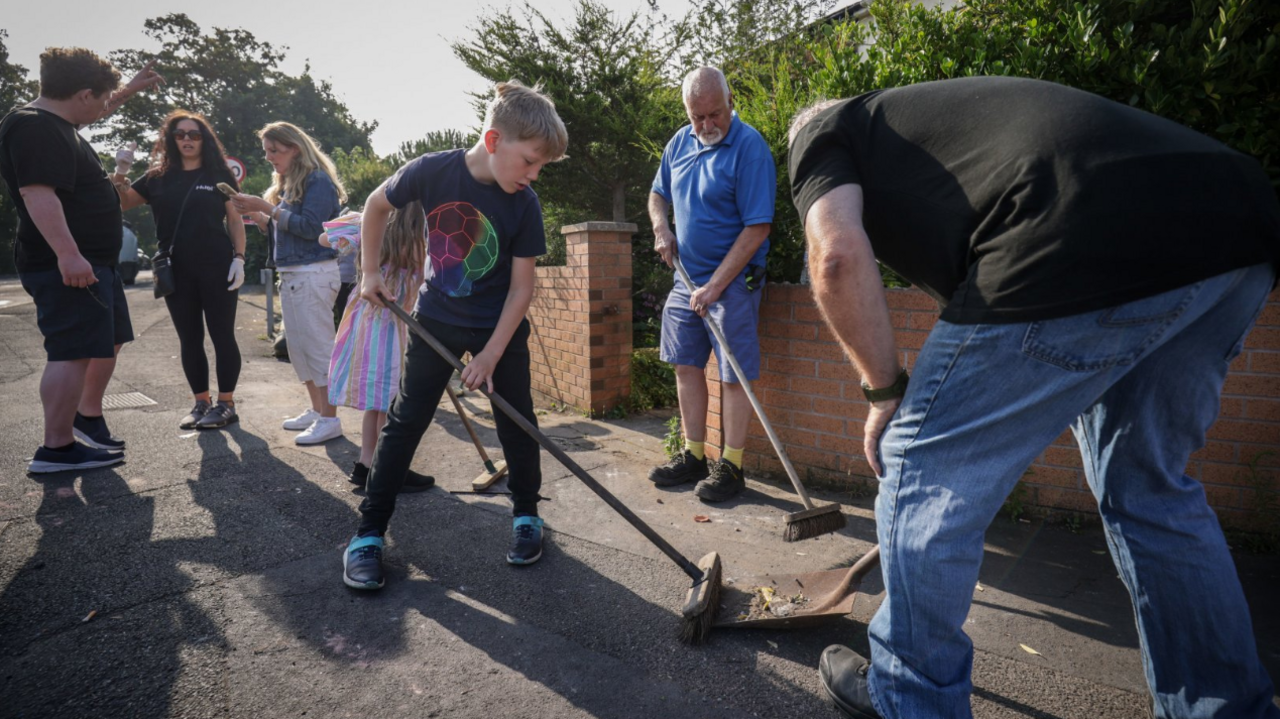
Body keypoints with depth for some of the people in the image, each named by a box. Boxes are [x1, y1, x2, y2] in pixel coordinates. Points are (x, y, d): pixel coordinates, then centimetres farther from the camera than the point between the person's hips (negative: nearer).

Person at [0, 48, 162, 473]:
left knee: (110, 340, 18)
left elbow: (95, 112, 41)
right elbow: (36, 192, -26)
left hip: (93, 263, 11)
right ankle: (57, 450, -4)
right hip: (66, 268, -11)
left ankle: (88, 418, 32)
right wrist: (67, 254, -33)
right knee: (73, 353, -10)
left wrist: (131, 89, 46)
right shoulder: (34, 127, -15)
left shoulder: (56, 123, 18)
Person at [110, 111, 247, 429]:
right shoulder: (158, 178, 11)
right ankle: (201, 402, 18)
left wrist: (238, 258, -7)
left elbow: (235, 219, 3)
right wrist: (120, 174, -7)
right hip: (177, 271, 4)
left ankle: (226, 404, 7)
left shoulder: (218, 175, 4)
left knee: (222, 335, 0)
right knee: (189, 340, 8)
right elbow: (121, 203, 9)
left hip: (216, 269, -3)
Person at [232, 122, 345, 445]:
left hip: (314, 273, -10)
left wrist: (267, 208, -17)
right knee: (298, 347, 13)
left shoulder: (318, 181, -10)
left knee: (318, 345, -7)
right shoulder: (288, 183, 17)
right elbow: (283, 226, 18)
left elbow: (310, 227, -19)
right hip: (291, 274, 10)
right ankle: (316, 410, 23)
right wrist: (255, 211, 6)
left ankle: (330, 419, -1)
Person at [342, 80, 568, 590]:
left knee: (517, 424, 4)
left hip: (501, 327, 0)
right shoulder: (432, 171, -17)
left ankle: (526, 515, 25)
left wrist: (491, 354, -16)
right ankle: (368, 533, 14)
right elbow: (376, 205, 2)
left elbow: (521, 287, -13)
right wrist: (370, 271, 3)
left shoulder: (524, 205, -17)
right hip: (437, 318, 0)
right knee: (405, 423, 3)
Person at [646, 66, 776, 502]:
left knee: (734, 375, -3)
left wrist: (715, 286, -19)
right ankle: (693, 457, 22)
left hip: (733, 280, -7)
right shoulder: (680, 142, 8)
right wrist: (660, 227, 0)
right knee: (687, 365, 10)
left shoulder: (750, 148, -14)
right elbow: (658, 194, 23)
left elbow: (757, 229, -18)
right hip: (687, 277, 7)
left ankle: (731, 467, 10)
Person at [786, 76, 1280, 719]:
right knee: (1148, 488, 25)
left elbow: (838, 256, -7)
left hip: (1085, 252, -9)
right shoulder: (919, 113, 36)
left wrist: (884, 390, 7)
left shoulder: (821, 131, 16)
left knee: (925, 470, 8)